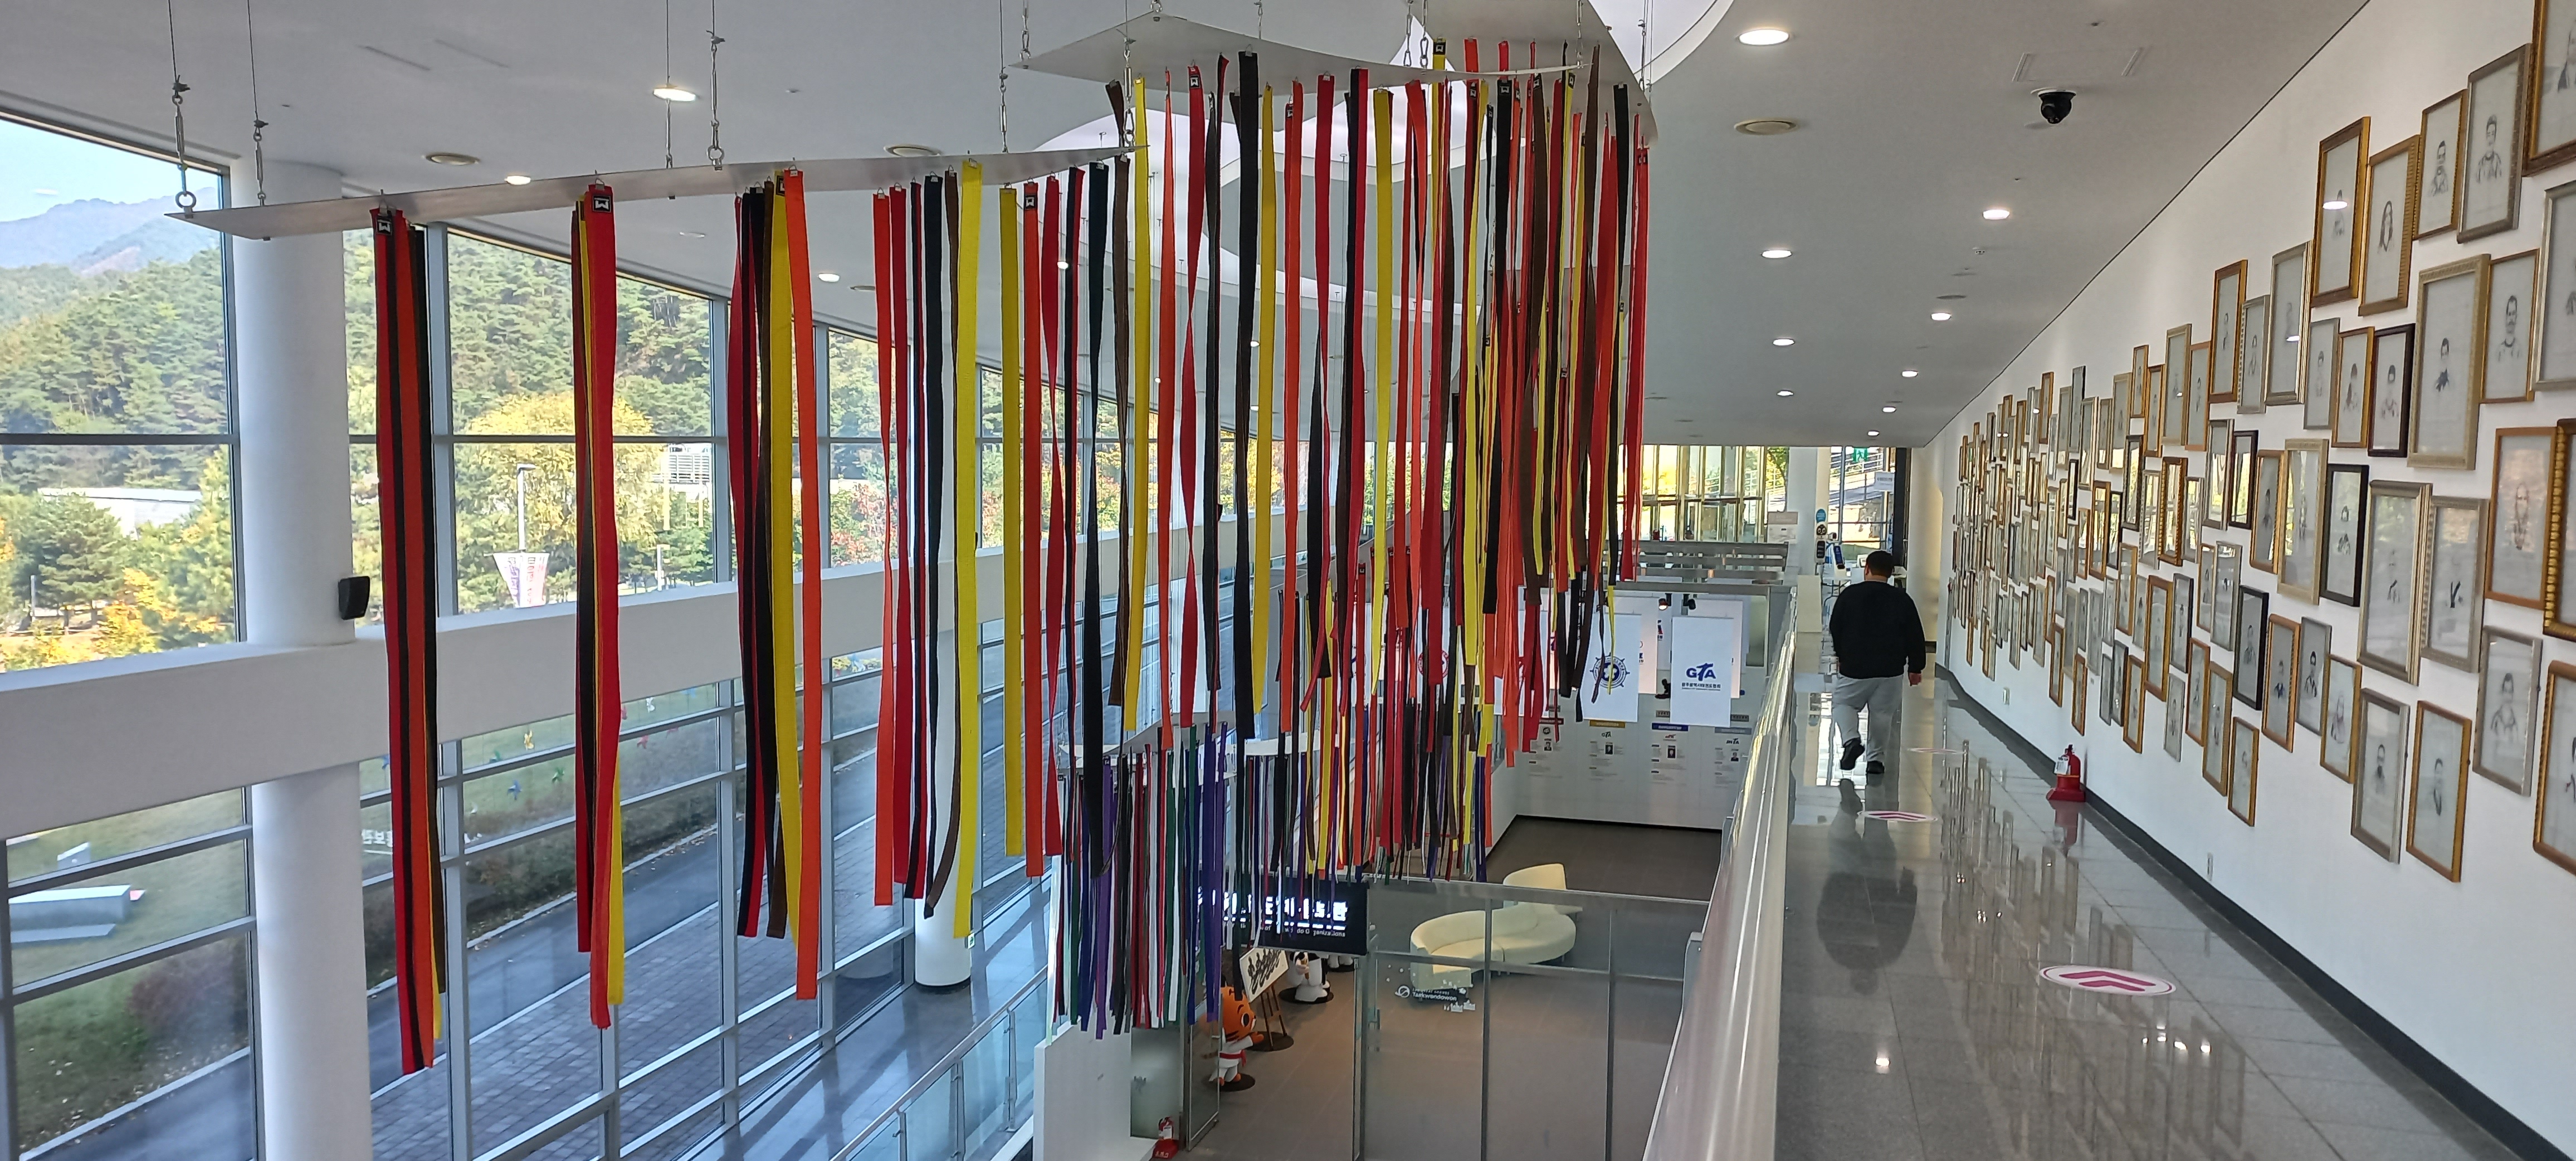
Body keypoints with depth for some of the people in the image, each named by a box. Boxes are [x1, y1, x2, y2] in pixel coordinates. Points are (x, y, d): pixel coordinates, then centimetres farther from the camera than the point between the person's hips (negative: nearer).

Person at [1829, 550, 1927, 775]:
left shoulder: (1850, 595, -3)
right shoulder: (1902, 600, 1)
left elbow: (1835, 628, 5)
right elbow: (1915, 637, 3)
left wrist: (1840, 655, 21)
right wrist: (1915, 668, 11)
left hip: (1855, 666, -1)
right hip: (1891, 669, 1)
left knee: (1843, 702, 14)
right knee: (1882, 713, 10)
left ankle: (1852, 739, -10)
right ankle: (1877, 758, 11)